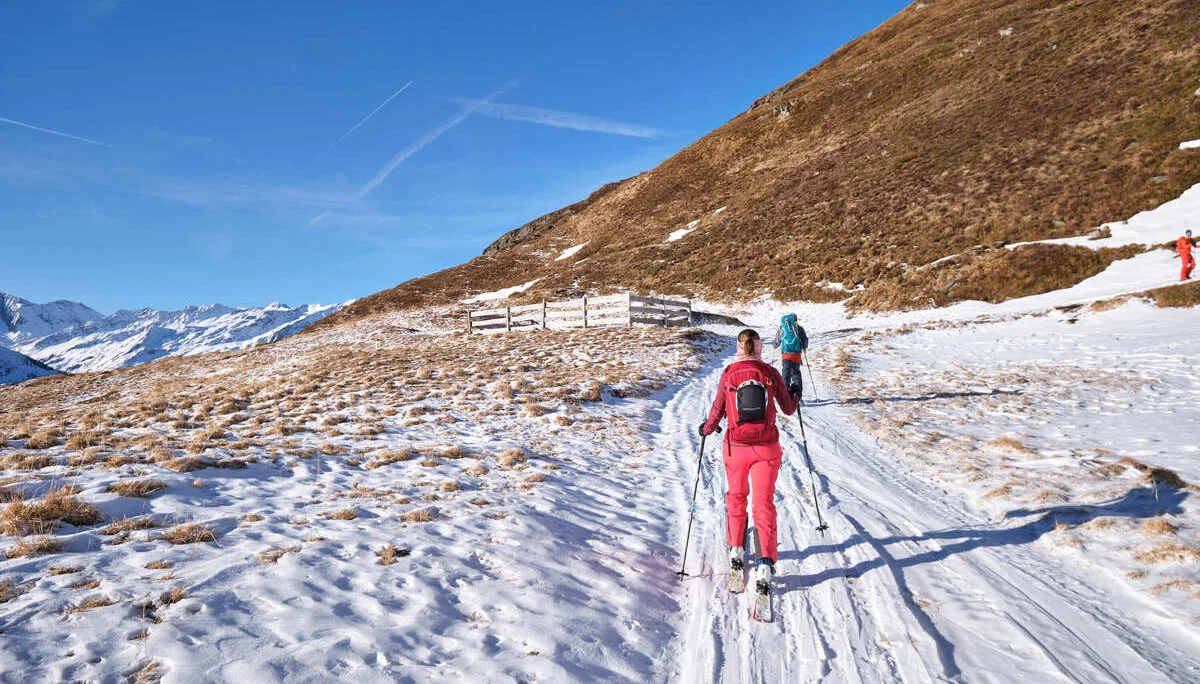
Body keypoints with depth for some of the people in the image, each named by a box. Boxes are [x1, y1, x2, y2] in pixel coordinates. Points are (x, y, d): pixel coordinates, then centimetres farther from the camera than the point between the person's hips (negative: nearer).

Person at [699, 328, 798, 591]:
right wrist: (796, 397, 29)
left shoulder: (728, 374, -6)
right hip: (767, 447, 0)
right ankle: (766, 561, -4)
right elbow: (788, 409, 6)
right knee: (764, 502, 5)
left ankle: (736, 550, 27)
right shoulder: (770, 373, -4)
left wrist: (706, 429, 20)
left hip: (736, 447, 0)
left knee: (736, 496, 22)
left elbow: (717, 412, 0)